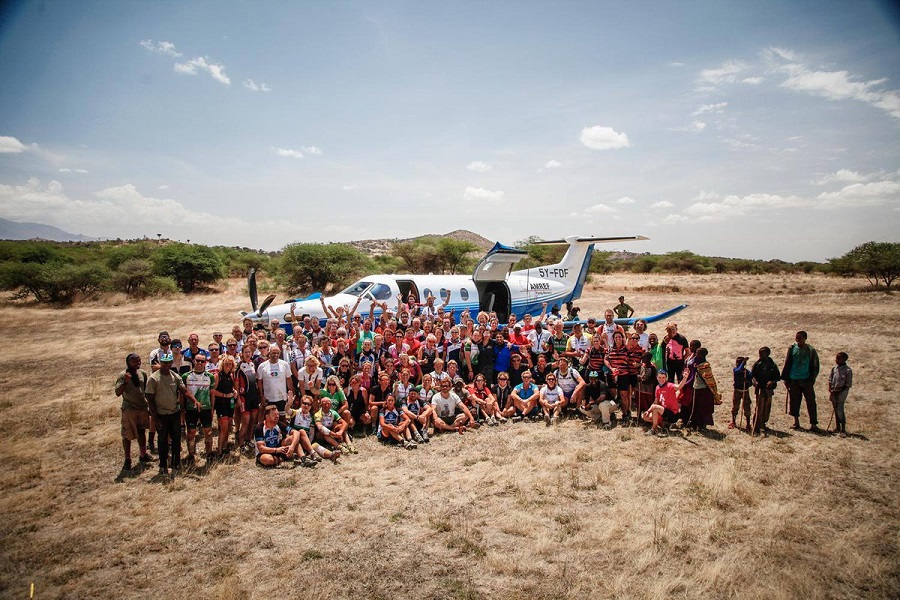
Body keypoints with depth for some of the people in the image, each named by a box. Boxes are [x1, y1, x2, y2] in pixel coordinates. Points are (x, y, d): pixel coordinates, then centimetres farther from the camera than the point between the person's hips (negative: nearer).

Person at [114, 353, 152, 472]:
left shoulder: (143, 373, 4)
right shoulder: (123, 375, -12)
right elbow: (118, 393, -19)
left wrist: (150, 406, 13)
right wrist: (125, 382, -35)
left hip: (143, 408, 5)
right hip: (129, 409, -5)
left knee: (142, 432, 16)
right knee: (127, 435, 2)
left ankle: (143, 455, 29)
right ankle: (127, 460, 12)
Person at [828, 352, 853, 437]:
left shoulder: (848, 370, -11)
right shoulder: (834, 368, 4)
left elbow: (848, 385, -8)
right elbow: (830, 380, 9)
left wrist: (839, 391, -13)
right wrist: (830, 391, -1)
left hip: (842, 392, -5)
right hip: (833, 392, 5)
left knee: (840, 410, -9)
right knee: (836, 410, 13)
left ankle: (843, 430, -1)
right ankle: (837, 427, 24)